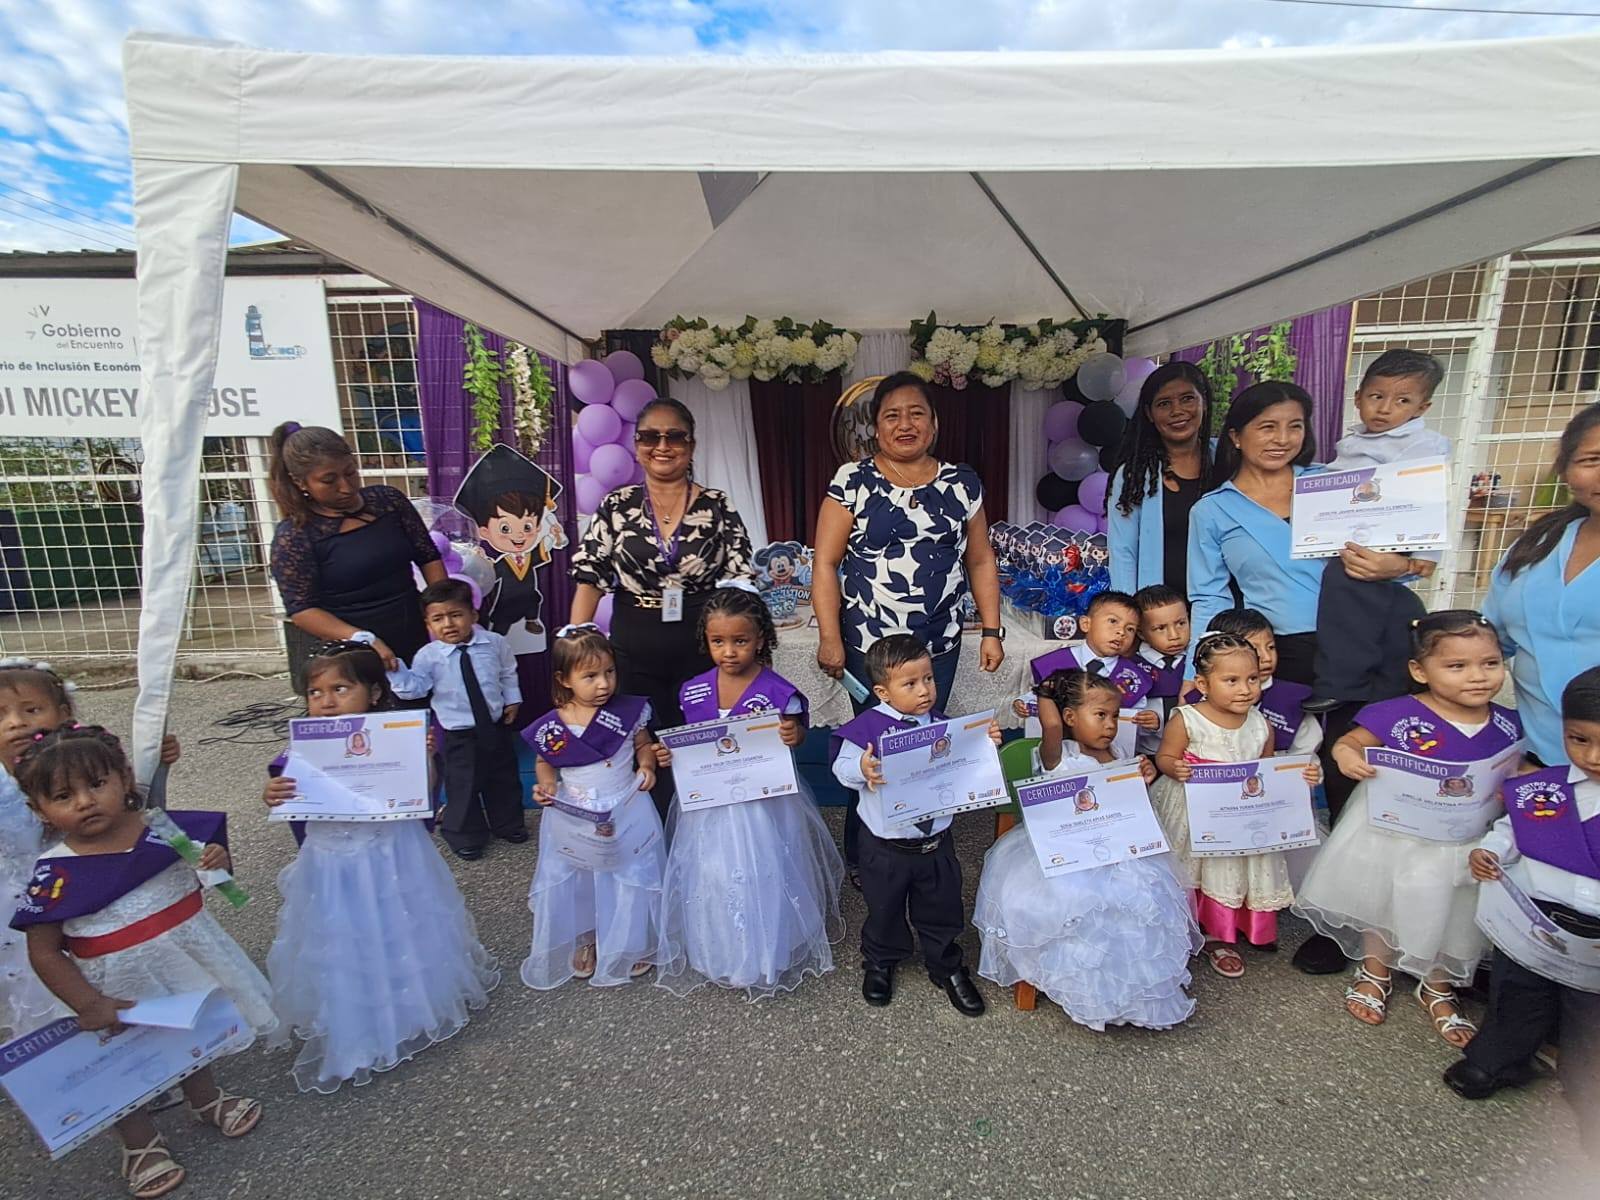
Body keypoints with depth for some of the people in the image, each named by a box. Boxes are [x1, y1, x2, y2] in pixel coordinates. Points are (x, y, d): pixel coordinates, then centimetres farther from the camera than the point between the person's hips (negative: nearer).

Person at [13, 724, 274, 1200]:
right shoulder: (54, 872, -20)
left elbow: (209, 870, 1)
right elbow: (44, 951, -14)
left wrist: (216, 861, -22)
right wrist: (88, 1004, -20)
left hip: (187, 962, 3)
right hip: (120, 987, -2)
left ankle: (207, 1100, 56)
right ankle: (141, 1143, 47)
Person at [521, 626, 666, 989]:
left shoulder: (629, 712, -11)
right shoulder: (550, 727, -10)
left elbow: (644, 744, 6)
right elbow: (545, 764, 7)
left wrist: (646, 766, -13)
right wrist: (546, 786, -12)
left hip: (626, 817, 0)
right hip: (573, 822, 1)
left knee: (630, 881, 11)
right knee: (573, 884, 13)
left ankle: (632, 944, 35)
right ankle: (583, 942, 39)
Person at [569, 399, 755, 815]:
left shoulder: (717, 507, -1)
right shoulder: (617, 507, 1)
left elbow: (741, 582, -2)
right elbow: (589, 579, -1)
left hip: (701, 649, 0)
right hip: (633, 651, 1)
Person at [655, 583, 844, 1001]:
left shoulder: (778, 692, -16)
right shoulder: (692, 692, -3)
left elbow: (795, 735, -5)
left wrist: (794, 735, -27)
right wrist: (670, 756, -11)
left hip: (765, 804, -3)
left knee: (764, 877, 7)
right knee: (711, 878, 13)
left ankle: (771, 953, 33)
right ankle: (716, 952, 38)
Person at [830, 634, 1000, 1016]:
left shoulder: (943, 725, -5)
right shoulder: (867, 727, -17)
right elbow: (842, 767, -13)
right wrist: (862, 769, -34)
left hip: (936, 841, 3)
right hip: (886, 846, -3)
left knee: (941, 909, 20)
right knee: (885, 908, 20)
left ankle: (947, 967, 45)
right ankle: (880, 963, 47)